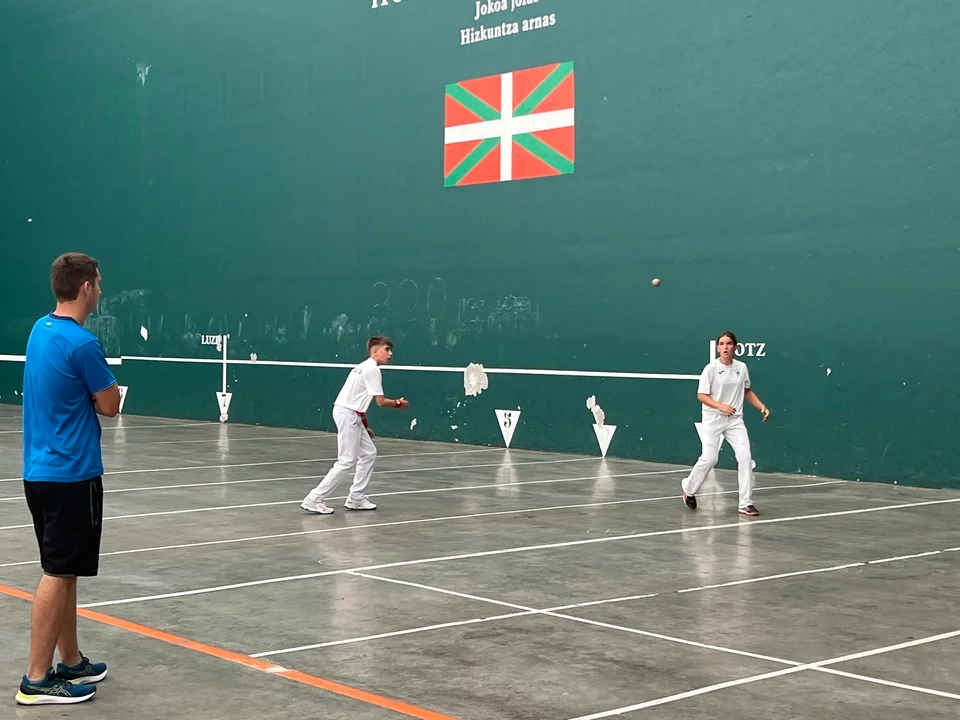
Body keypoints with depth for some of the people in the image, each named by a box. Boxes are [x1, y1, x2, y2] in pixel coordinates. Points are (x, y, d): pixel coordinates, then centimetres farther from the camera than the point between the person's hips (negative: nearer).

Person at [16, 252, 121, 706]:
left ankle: (71, 661, 25)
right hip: (71, 473, -9)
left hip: (40, 469, 9)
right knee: (58, 574, -3)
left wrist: (84, 394, 3)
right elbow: (110, 405, -9)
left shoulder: (40, 330, 9)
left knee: (64, 572, 16)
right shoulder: (82, 344, -18)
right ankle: (36, 679, 1)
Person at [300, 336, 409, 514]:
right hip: (347, 415, -10)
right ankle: (314, 499, -7)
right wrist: (399, 403, 4)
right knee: (347, 461, -8)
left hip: (351, 415, 10)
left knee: (369, 453, 12)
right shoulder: (372, 370, -12)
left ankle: (355, 499, 15)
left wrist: (365, 425, 25)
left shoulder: (365, 367, 18)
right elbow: (381, 402, -14)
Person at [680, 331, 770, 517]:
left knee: (745, 457, -10)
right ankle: (689, 488, 24)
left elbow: (747, 391, 17)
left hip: (735, 420, 3)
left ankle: (745, 503, -4)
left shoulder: (742, 367, 2)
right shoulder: (711, 368, -10)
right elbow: (701, 395, -9)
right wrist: (720, 406, -23)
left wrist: (762, 407, 4)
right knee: (709, 459, -6)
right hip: (713, 420, -3)